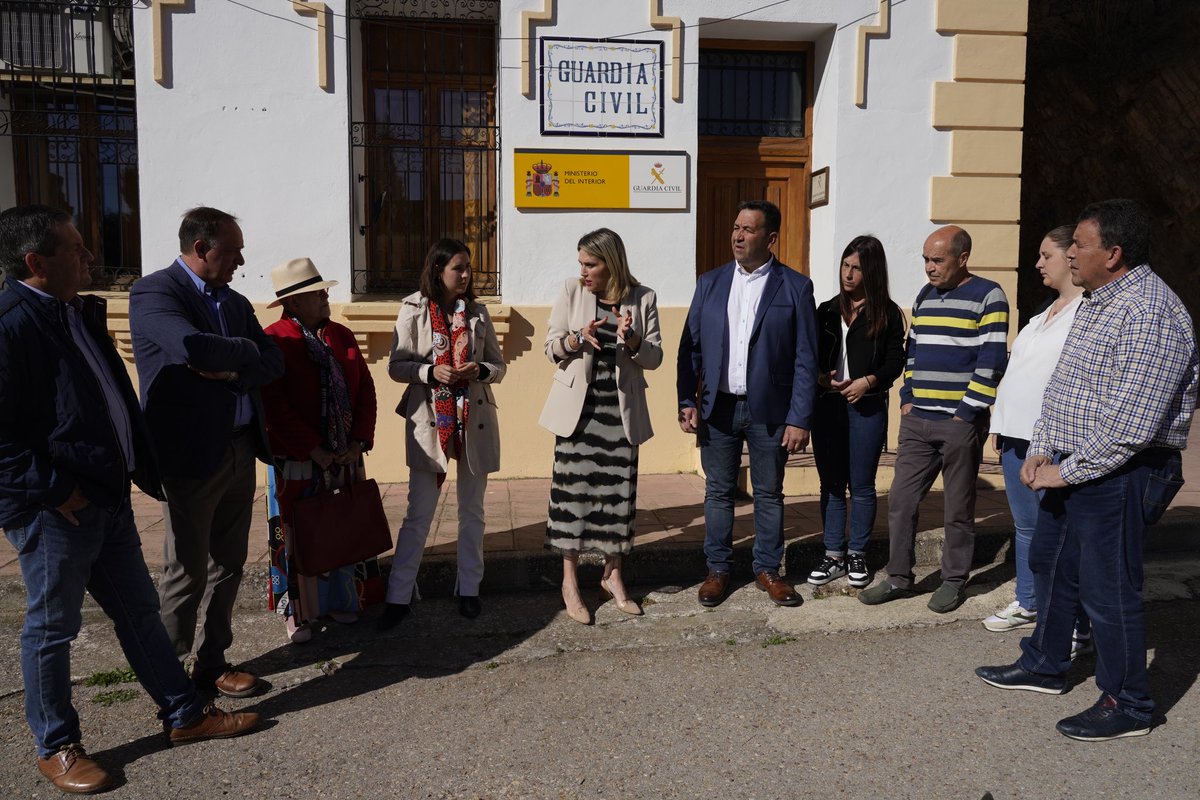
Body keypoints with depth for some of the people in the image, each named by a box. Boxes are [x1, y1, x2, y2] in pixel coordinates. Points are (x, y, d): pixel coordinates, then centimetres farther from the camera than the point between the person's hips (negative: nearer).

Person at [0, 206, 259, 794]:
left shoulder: (81, 312, 11)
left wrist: (141, 460, 16)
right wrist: (54, 488, -19)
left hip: (108, 497, 9)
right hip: (56, 510, -9)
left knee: (138, 609, 16)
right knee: (51, 629, 9)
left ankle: (184, 715, 29)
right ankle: (56, 747, 27)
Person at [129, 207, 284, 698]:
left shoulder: (235, 302, 13)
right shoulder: (153, 292, -9)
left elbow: (274, 363, 6)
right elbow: (194, 347, -27)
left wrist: (229, 370, -12)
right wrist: (245, 352, -9)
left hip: (240, 451, 7)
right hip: (190, 455, -7)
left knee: (228, 566, 13)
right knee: (188, 573, 3)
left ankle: (212, 664, 27)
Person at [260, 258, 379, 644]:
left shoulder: (341, 336, 9)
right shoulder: (273, 341, -9)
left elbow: (365, 390, 8)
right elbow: (275, 406, -14)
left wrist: (360, 441, -2)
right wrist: (315, 450, -14)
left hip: (346, 457, 5)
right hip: (299, 462, -5)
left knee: (344, 530, 12)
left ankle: (341, 600, 26)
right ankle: (298, 612, 19)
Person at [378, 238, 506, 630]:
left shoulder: (477, 311, 6)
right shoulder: (414, 310, -1)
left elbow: (498, 365, 9)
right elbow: (396, 366, -2)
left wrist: (480, 370, -12)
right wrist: (431, 371, -19)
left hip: (474, 420, 3)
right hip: (429, 421, -3)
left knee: (472, 510, 11)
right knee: (418, 514, 0)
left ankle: (469, 589, 24)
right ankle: (398, 597, 10)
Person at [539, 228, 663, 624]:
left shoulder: (642, 299, 0)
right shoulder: (572, 291, -1)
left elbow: (655, 357, 0)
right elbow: (551, 347, 0)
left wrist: (631, 340, -20)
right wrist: (577, 339, -20)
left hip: (621, 409, 1)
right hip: (579, 406, -1)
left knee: (618, 489, 6)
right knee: (573, 488, -1)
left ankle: (613, 576, 24)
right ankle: (570, 580, 13)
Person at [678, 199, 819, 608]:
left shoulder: (795, 287, -3)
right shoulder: (710, 283, 6)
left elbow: (805, 359, -5)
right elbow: (690, 346, 7)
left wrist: (800, 419, -9)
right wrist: (687, 401, -1)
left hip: (769, 412, -2)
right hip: (717, 408, 2)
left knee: (769, 494, 10)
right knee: (718, 493, 10)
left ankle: (768, 570, 25)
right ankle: (718, 569, 24)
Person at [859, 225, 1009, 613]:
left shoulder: (987, 296, -6)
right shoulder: (924, 297, 14)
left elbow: (992, 361, -11)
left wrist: (966, 413, -14)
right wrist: (906, 398, 9)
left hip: (960, 421, -6)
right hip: (917, 420, 6)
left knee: (958, 508, 6)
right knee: (901, 500, 6)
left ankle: (954, 581, 19)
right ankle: (899, 578, 17)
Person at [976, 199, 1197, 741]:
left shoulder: (1148, 314, -22)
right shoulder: (1095, 301, 11)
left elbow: (1131, 424, -26)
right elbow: (1061, 385, 16)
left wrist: (1068, 472, -18)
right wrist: (1041, 450, 7)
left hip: (1119, 475, -10)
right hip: (1070, 468, 10)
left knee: (1108, 590, 1)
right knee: (1050, 564, 20)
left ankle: (1126, 706, 19)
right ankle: (1045, 665, 38)